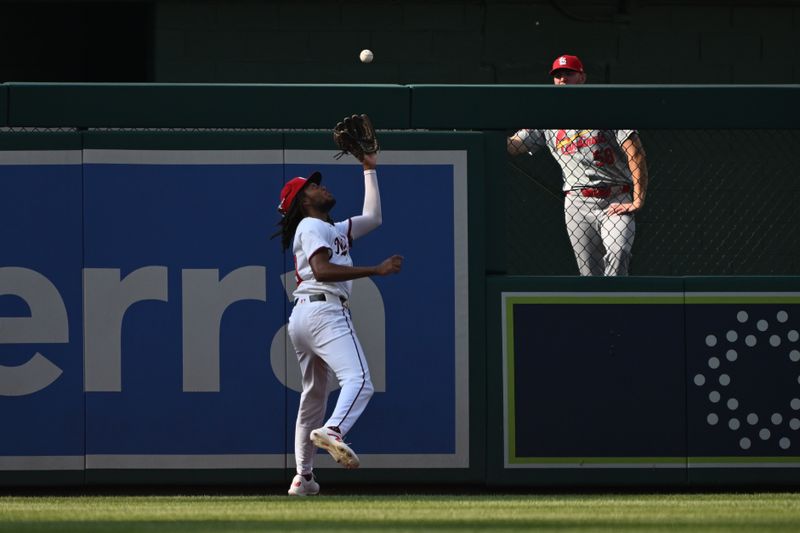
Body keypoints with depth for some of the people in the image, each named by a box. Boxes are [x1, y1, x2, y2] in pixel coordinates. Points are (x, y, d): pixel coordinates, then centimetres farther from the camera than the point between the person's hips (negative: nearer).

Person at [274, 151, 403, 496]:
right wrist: (376, 270, -17)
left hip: (301, 318, 10)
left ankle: (303, 477, 18)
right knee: (358, 381, -26)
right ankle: (332, 432, -51)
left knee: (313, 396, 15)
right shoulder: (312, 226, -1)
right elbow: (323, 271, -15)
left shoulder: (335, 230, 28)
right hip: (323, 310, -10)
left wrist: (370, 170, 38)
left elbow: (372, 218, 34)